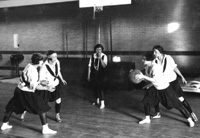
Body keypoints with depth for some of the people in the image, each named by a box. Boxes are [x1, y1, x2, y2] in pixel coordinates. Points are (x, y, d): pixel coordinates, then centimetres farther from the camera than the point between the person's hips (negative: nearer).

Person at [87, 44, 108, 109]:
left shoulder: (104, 56, -8)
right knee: (94, 87, 12)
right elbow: (89, 65, 6)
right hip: (93, 74, 4)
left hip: (100, 75, -4)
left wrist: (100, 59, -30)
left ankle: (102, 103, -5)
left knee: (100, 88, -9)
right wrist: (88, 75, 6)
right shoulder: (92, 56, 1)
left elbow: (104, 66, -18)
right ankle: (97, 100, 32)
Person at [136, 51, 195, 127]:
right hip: (157, 89, 8)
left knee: (177, 105, -2)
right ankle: (147, 119, 19)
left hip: (165, 89, -8)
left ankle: (190, 120, 11)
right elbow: (151, 78, 11)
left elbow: (154, 79, -33)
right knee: (146, 101, 4)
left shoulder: (156, 67, -26)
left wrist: (143, 76, -31)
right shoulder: (151, 67, 0)